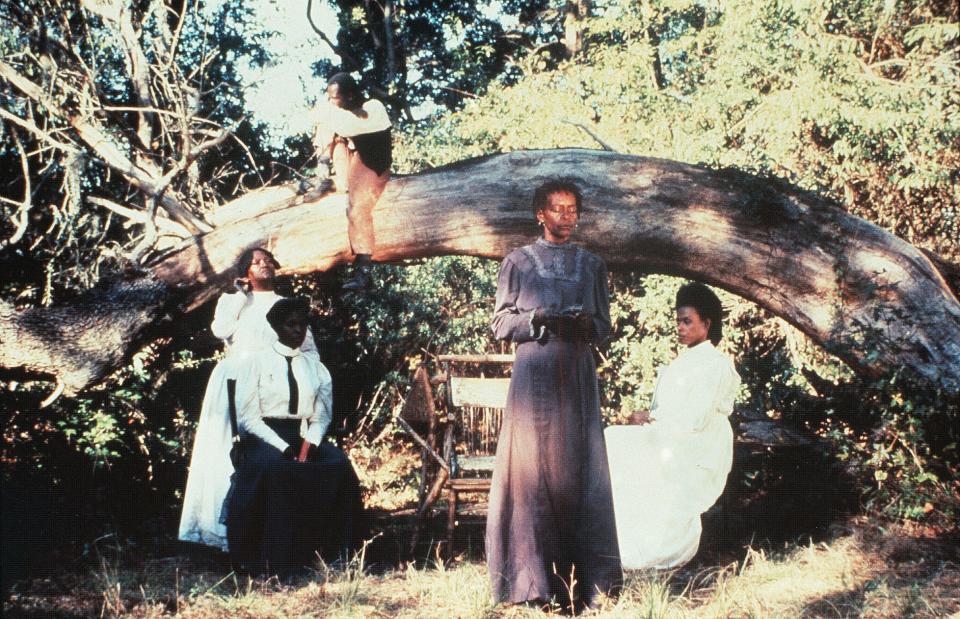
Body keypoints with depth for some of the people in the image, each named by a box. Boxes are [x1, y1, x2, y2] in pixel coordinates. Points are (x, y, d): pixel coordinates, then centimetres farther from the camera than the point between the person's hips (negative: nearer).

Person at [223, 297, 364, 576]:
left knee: (339, 465, -26)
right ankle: (279, 560, -33)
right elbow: (248, 418, -4)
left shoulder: (315, 368, 16)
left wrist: (309, 445, -11)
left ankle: (329, 551, -24)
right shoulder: (257, 363, 3)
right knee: (276, 467, -37)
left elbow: (322, 416, 11)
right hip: (264, 438, -3)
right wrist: (283, 447, -17)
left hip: (305, 437, 4)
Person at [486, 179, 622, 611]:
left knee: (578, 469, -2)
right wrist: (537, 319, -14)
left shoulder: (592, 265, 13)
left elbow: (605, 327, 13)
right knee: (531, 466, -7)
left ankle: (584, 575, 2)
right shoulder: (518, 262, 7)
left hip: (577, 375, 2)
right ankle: (533, 579, -3)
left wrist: (585, 323, -9)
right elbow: (500, 324, 4)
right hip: (534, 373, -2)